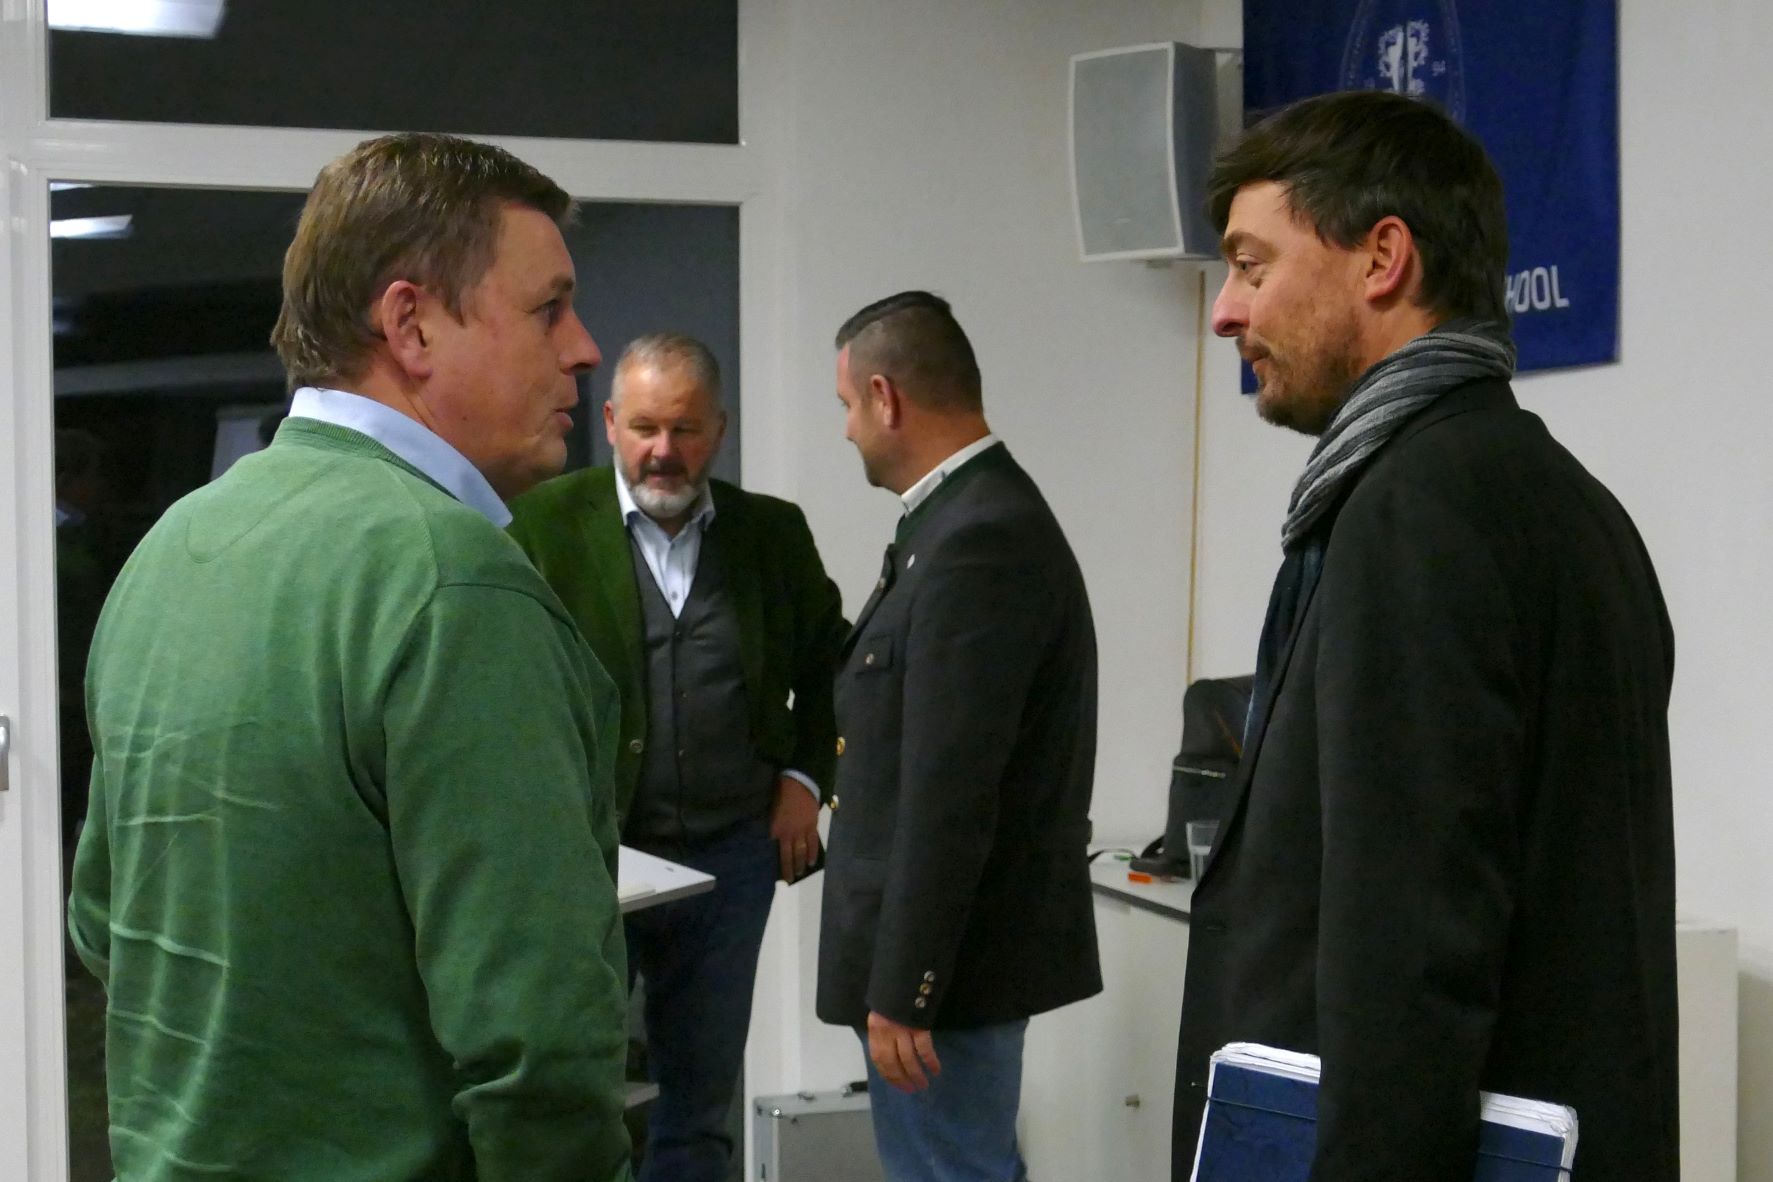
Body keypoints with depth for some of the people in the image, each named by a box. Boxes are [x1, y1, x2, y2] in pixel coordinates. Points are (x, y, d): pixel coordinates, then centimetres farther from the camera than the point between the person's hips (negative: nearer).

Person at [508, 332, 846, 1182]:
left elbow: (829, 663, 17)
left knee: (699, 1107, 12)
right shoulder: (547, 522, -5)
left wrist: (803, 775, 5)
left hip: (730, 858, 3)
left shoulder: (773, 532, 4)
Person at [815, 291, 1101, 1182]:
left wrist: (901, 987, -22)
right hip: (954, 940, 10)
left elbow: (948, 795, -24)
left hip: (946, 954, -10)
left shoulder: (977, 543, -21)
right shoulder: (978, 517, 10)